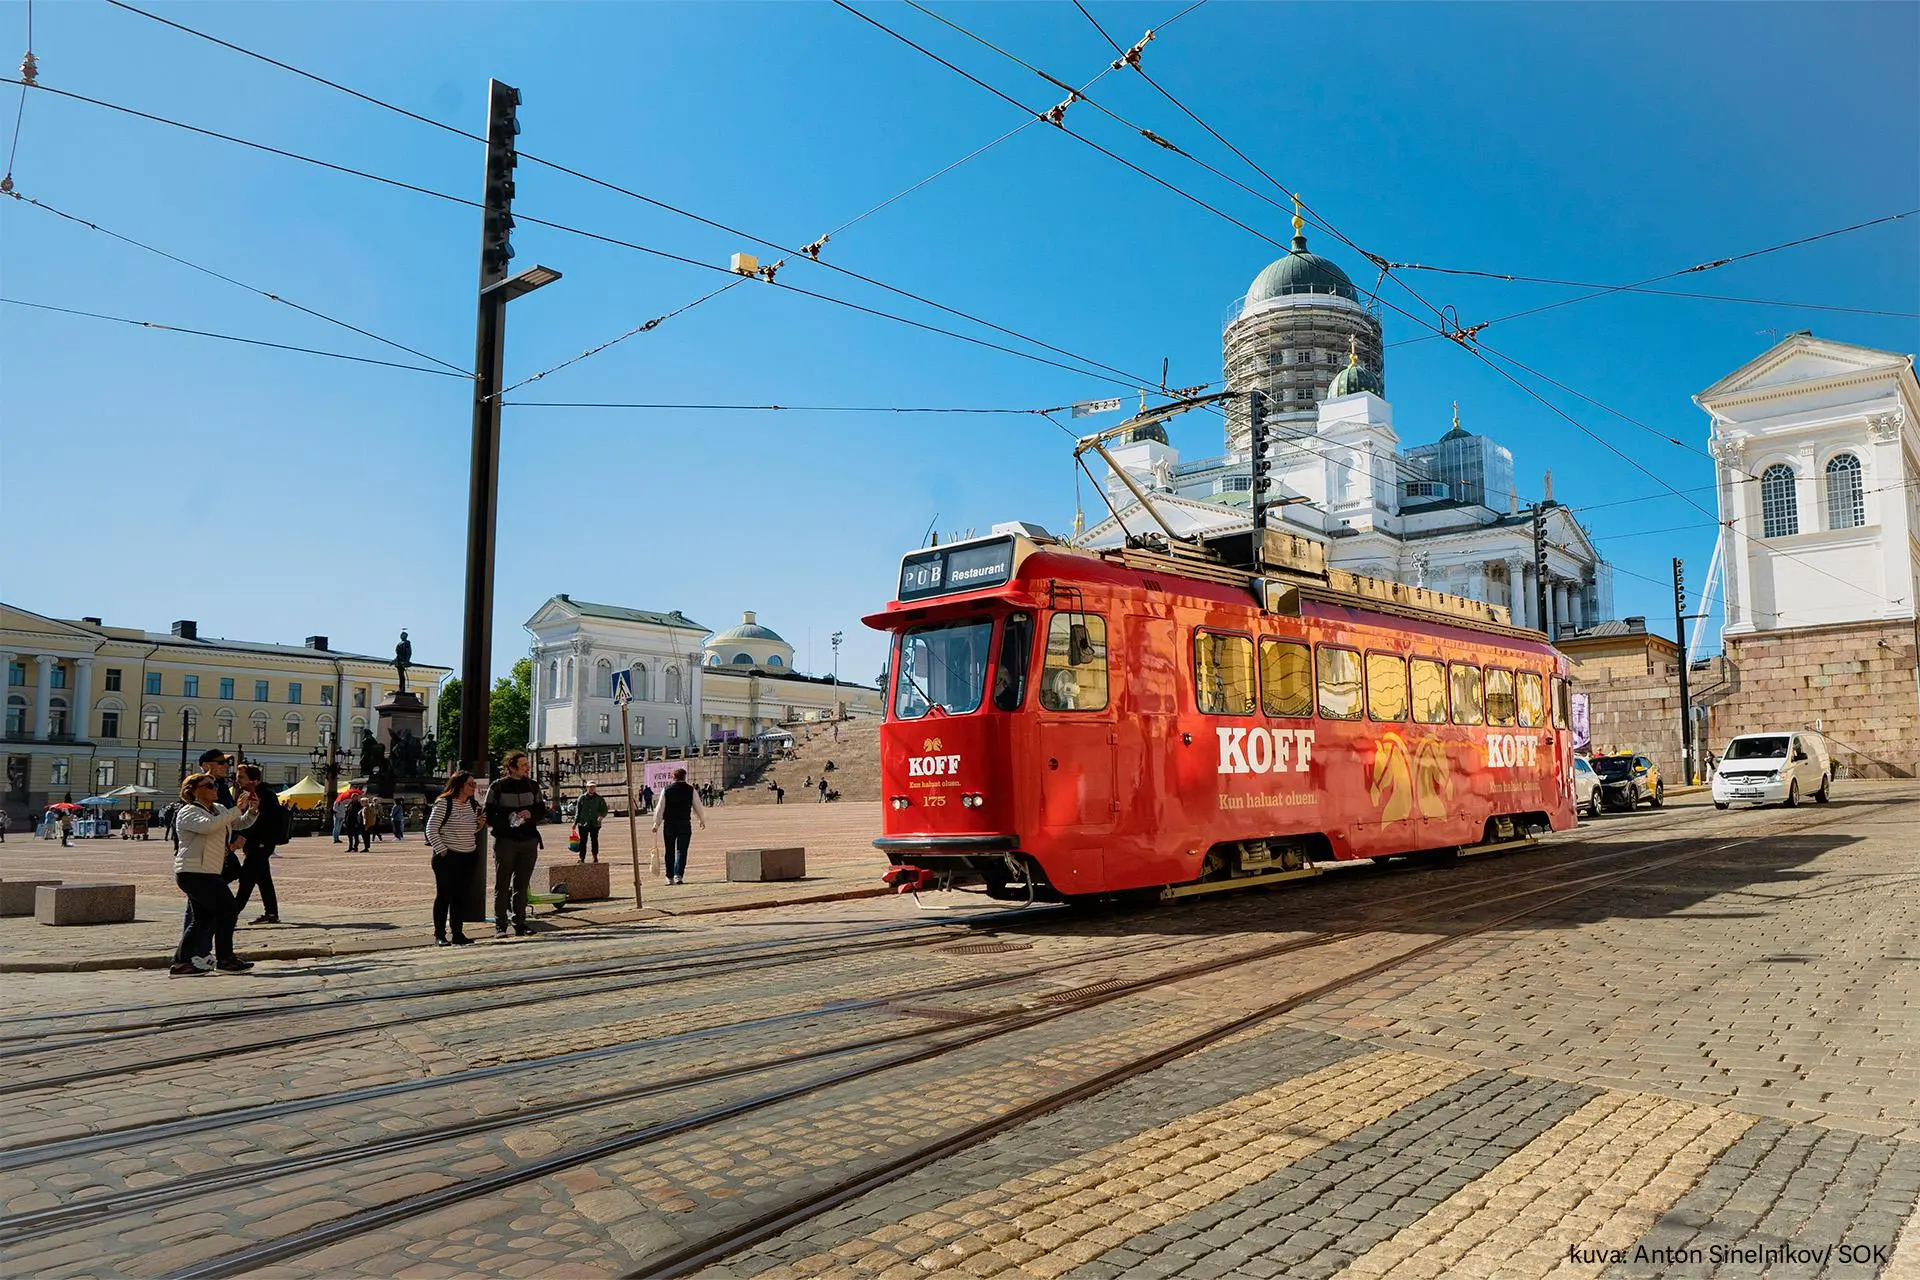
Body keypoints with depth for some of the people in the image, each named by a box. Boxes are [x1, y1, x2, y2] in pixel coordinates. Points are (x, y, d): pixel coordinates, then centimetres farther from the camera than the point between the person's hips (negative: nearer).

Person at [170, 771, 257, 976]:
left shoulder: (218, 809, 15)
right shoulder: (188, 812, -10)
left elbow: (241, 824, 18)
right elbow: (207, 826, -29)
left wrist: (251, 811, -3)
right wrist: (236, 810, -27)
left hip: (208, 872, 9)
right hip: (194, 872, -9)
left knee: (202, 918, 12)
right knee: (226, 908, -10)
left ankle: (181, 963, 17)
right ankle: (225, 960, -4)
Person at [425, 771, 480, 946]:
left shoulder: (473, 804, 10)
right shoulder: (443, 803, -10)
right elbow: (431, 830, -10)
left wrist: (479, 824, 1)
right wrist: (442, 850, -15)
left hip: (468, 856, 6)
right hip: (447, 857, -6)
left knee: (460, 896, 9)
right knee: (444, 896, 0)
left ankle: (457, 933, 15)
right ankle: (439, 935, 6)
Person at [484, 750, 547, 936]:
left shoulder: (533, 786, 9)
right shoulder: (498, 787, -3)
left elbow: (542, 811, 14)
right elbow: (488, 815, -3)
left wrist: (531, 815, -7)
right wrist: (505, 823, -17)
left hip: (529, 841, 4)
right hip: (505, 841, -4)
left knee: (522, 885, 9)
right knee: (502, 885, 1)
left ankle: (520, 924, 15)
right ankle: (500, 926, 7)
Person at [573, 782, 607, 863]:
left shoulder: (599, 798, 5)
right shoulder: (582, 798, 7)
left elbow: (604, 810, 6)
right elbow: (577, 811, 11)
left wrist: (602, 816, -15)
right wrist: (575, 822, 7)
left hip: (595, 823, 0)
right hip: (583, 823, 0)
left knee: (594, 840, 3)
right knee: (583, 841, -2)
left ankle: (595, 856, 15)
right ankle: (582, 858, 2)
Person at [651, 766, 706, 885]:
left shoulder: (666, 790, 2)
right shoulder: (690, 790, 1)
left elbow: (660, 808, 1)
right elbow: (698, 806, 7)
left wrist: (656, 823, 7)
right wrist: (702, 820, 20)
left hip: (669, 823, 1)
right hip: (684, 823, -1)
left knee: (670, 851, 11)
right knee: (681, 850, -1)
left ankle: (670, 877, 14)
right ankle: (678, 875, -14)